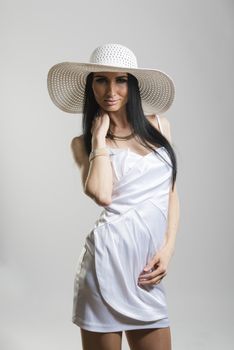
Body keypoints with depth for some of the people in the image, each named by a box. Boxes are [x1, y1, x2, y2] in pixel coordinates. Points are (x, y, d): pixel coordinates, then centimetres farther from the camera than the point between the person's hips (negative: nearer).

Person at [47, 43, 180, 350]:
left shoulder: (159, 124, 10)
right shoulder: (84, 142, 1)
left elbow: (172, 191, 12)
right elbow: (102, 194, -18)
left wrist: (168, 247, 0)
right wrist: (100, 136, -7)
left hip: (150, 265, 4)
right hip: (109, 258, -3)